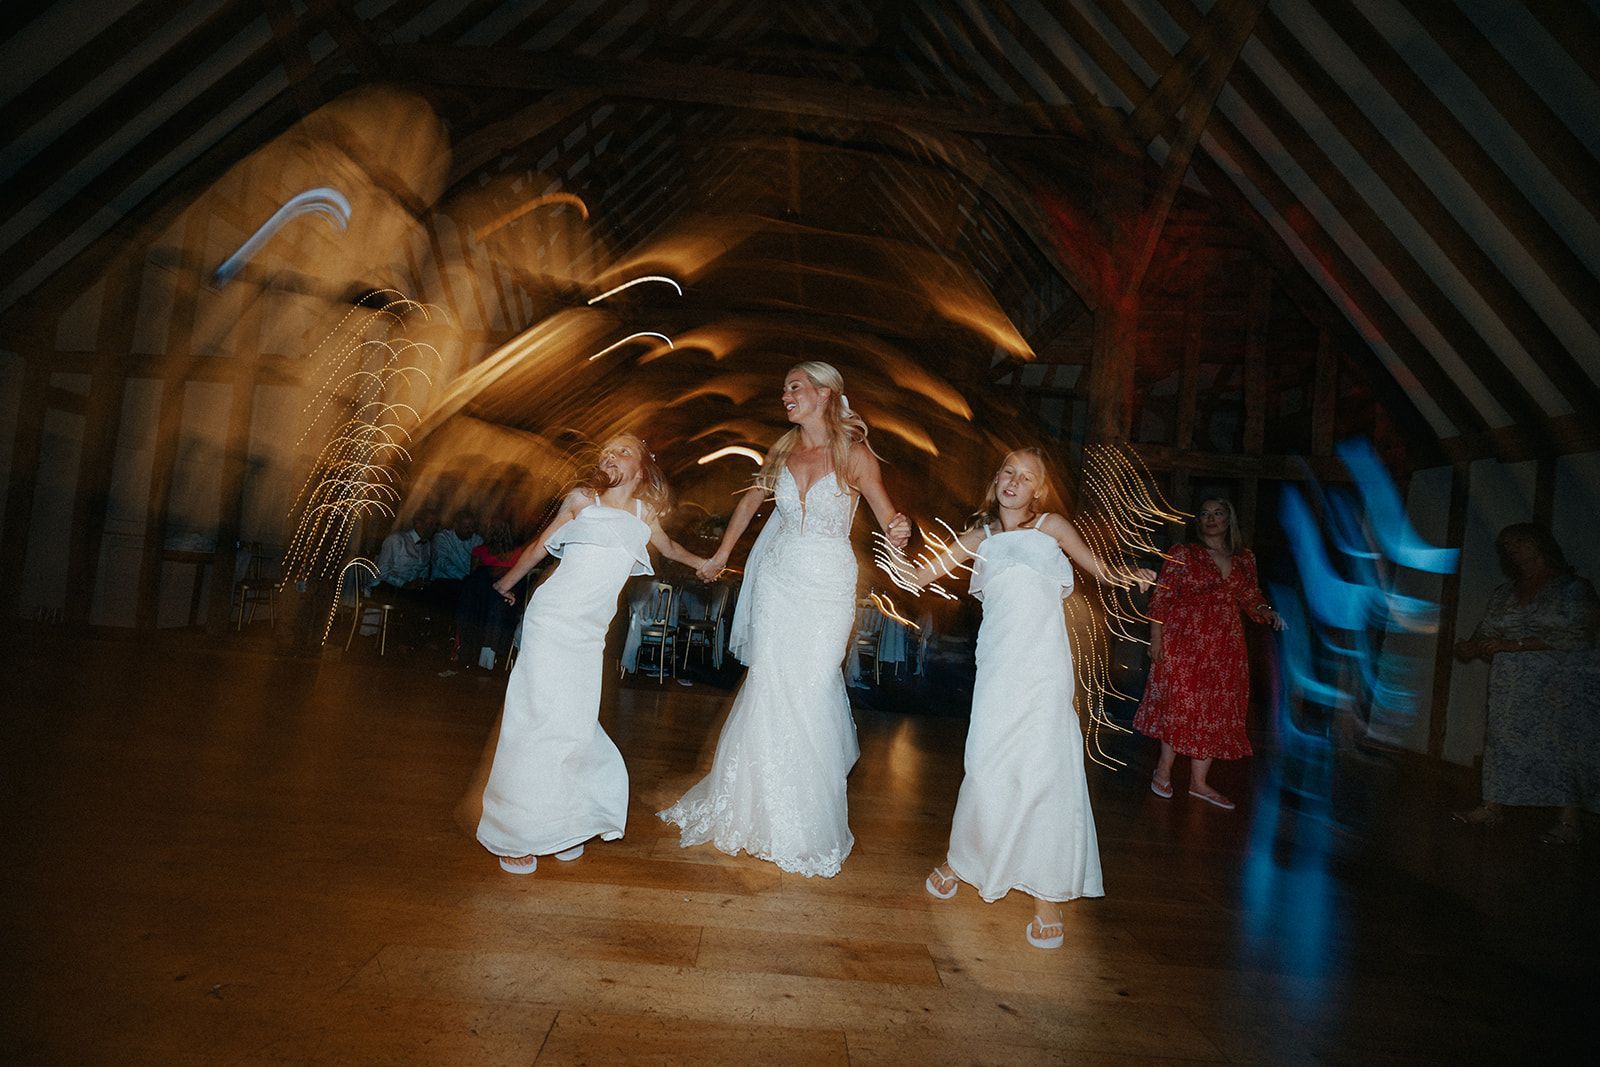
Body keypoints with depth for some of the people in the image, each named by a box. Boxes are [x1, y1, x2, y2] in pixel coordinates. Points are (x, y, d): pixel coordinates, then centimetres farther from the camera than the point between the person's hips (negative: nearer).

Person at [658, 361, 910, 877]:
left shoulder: (854, 454, -9)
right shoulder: (783, 449, 4)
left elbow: (889, 519, -9)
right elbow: (751, 500, 19)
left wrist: (899, 530, -32)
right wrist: (721, 554, 24)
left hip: (827, 587, -3)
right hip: (778, 578, 4)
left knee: (809, 692, 1)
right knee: (769, 689, 5)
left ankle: (806, 821, 22)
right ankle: (761, 806, 25)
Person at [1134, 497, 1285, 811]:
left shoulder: (1244, 559, 10)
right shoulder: (1183, 554, -3)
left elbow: (1251, 598, 16)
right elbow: (1162, 598, -4)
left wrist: (1266, 613, -6)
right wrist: (1156, 638, -9)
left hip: (1225, 648, 5)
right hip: (1184, 643, -4)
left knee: (1214, 711, 8)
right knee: (1180, 703, -2)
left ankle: (1198, 782, 18)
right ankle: (1164, 770, 16)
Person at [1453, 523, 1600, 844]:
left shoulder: (1574, 588, 0)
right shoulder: (1503, 595, 13)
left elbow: (1573, 636, -12)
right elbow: (1486, 637, 12)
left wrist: (1514, 644, -17)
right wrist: (1470, 647, -11)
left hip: (1563, 686, -4)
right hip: (1513, 690, 4)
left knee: (1567, 743, -4)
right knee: (1504, 739, 1)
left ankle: (1569, 819, 5)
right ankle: (1492, 808, 5)